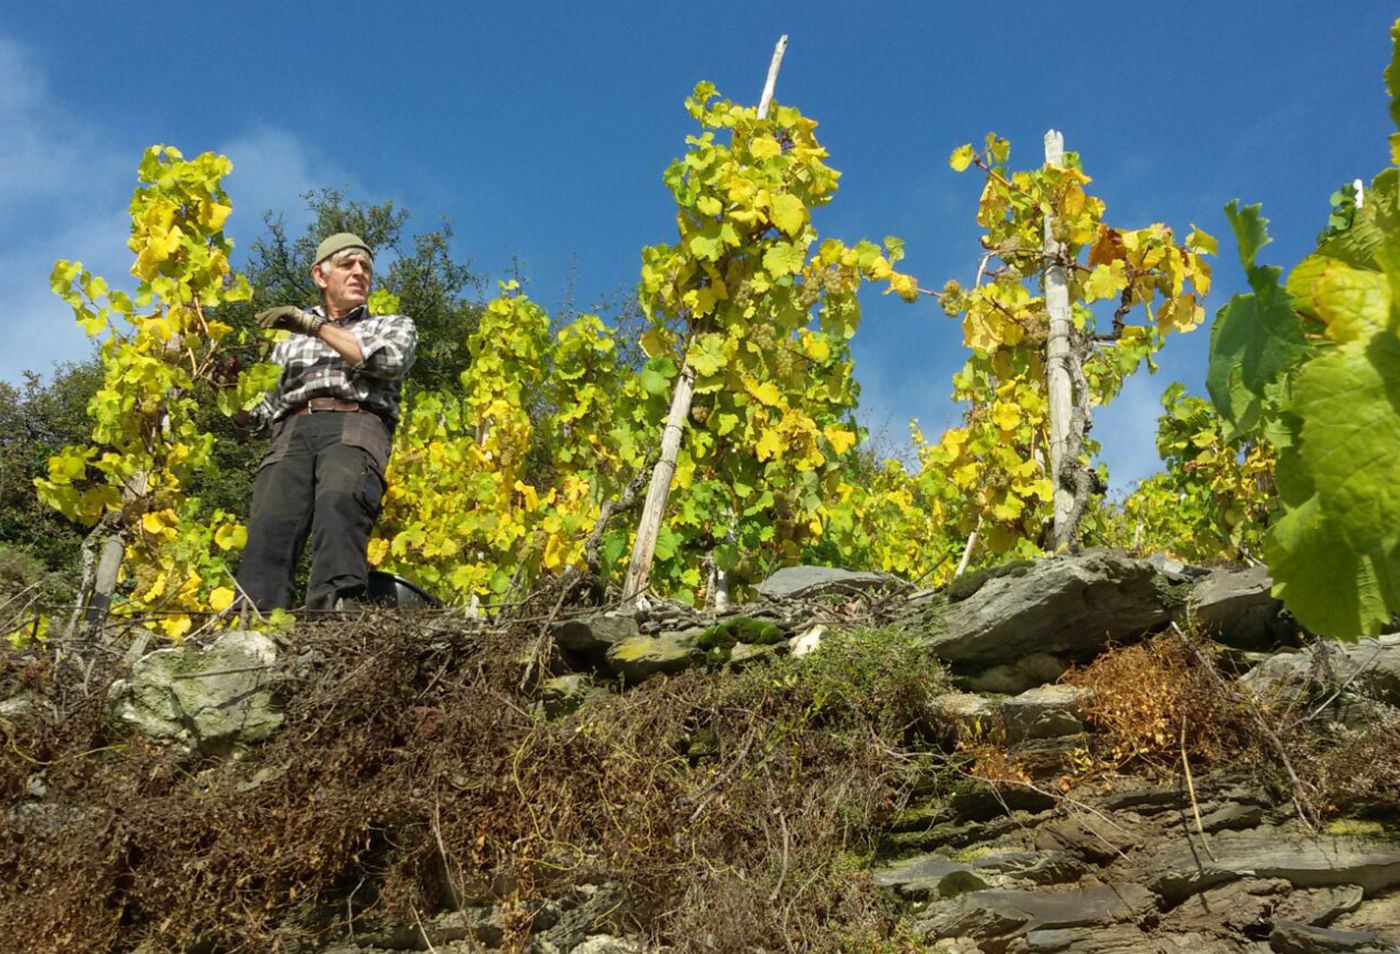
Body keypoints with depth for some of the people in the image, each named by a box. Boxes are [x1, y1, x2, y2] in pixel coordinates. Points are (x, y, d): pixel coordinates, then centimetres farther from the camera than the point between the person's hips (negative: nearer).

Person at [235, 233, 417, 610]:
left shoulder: (393, 325, 30)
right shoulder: (291, 339, 36)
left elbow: (390, 359, 5)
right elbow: (260, 408, 29)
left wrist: (316, 327, 4)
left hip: (355, 427, -2)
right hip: (292, 432, 2)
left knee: (340, 501, -36)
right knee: (270, 523, -27)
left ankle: (332, 605, -58)